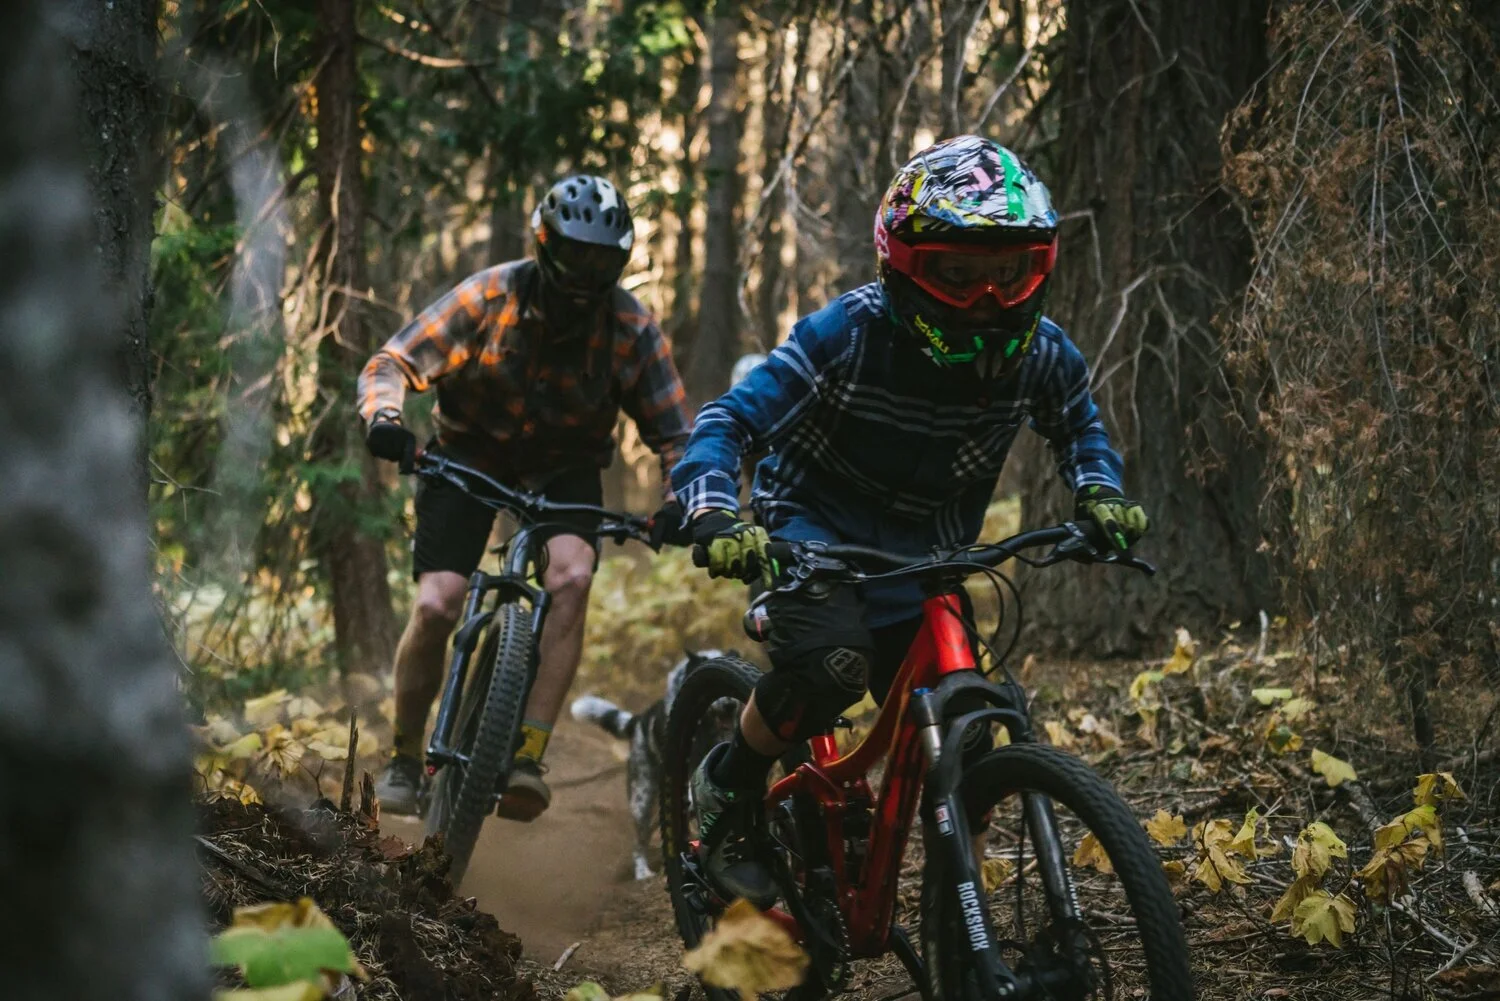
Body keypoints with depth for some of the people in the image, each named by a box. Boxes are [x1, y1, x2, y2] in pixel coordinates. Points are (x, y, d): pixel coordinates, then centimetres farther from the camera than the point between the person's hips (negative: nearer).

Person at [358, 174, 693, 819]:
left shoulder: (631, 329, -17)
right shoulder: (488, 298, -20)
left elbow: (672, 432, -12)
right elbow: (392, 363, -18)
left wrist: (681, 500, -31)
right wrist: (384, 416, -40)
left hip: (565, 466, 1)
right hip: (471, 451, 0)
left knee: (571, 579, -29)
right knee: (436, 606, -16)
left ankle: (529, 756, -27)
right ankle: (404, 757, 7)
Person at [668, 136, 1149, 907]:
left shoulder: (1041, 355, -12)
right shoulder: (848, 334, -26)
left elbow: (1077, 425, 12)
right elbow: (725, 424, -26)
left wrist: (1099, 494, -8)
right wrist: (718, 519, -44)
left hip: (920, 551, 5)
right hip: (815, 524, -4)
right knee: (832, 662, -35)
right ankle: (728, 786, -8)